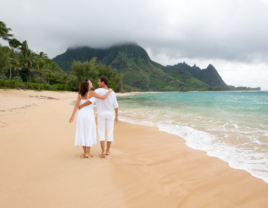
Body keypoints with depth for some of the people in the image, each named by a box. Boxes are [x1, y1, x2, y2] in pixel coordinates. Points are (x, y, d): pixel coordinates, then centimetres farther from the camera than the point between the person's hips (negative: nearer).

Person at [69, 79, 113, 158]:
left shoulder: (80, 94, 5)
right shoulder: (91, 93, -10)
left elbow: (76, 105, 1)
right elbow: (103, 98, -17)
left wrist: (72, 116, 2)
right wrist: (109, 91, -1)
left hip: (81, 114, 5)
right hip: (89, 115, -4)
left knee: (82, 133, 10)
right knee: (88, 134, 4)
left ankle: (85, 152, 16)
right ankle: (87, 153, 6)